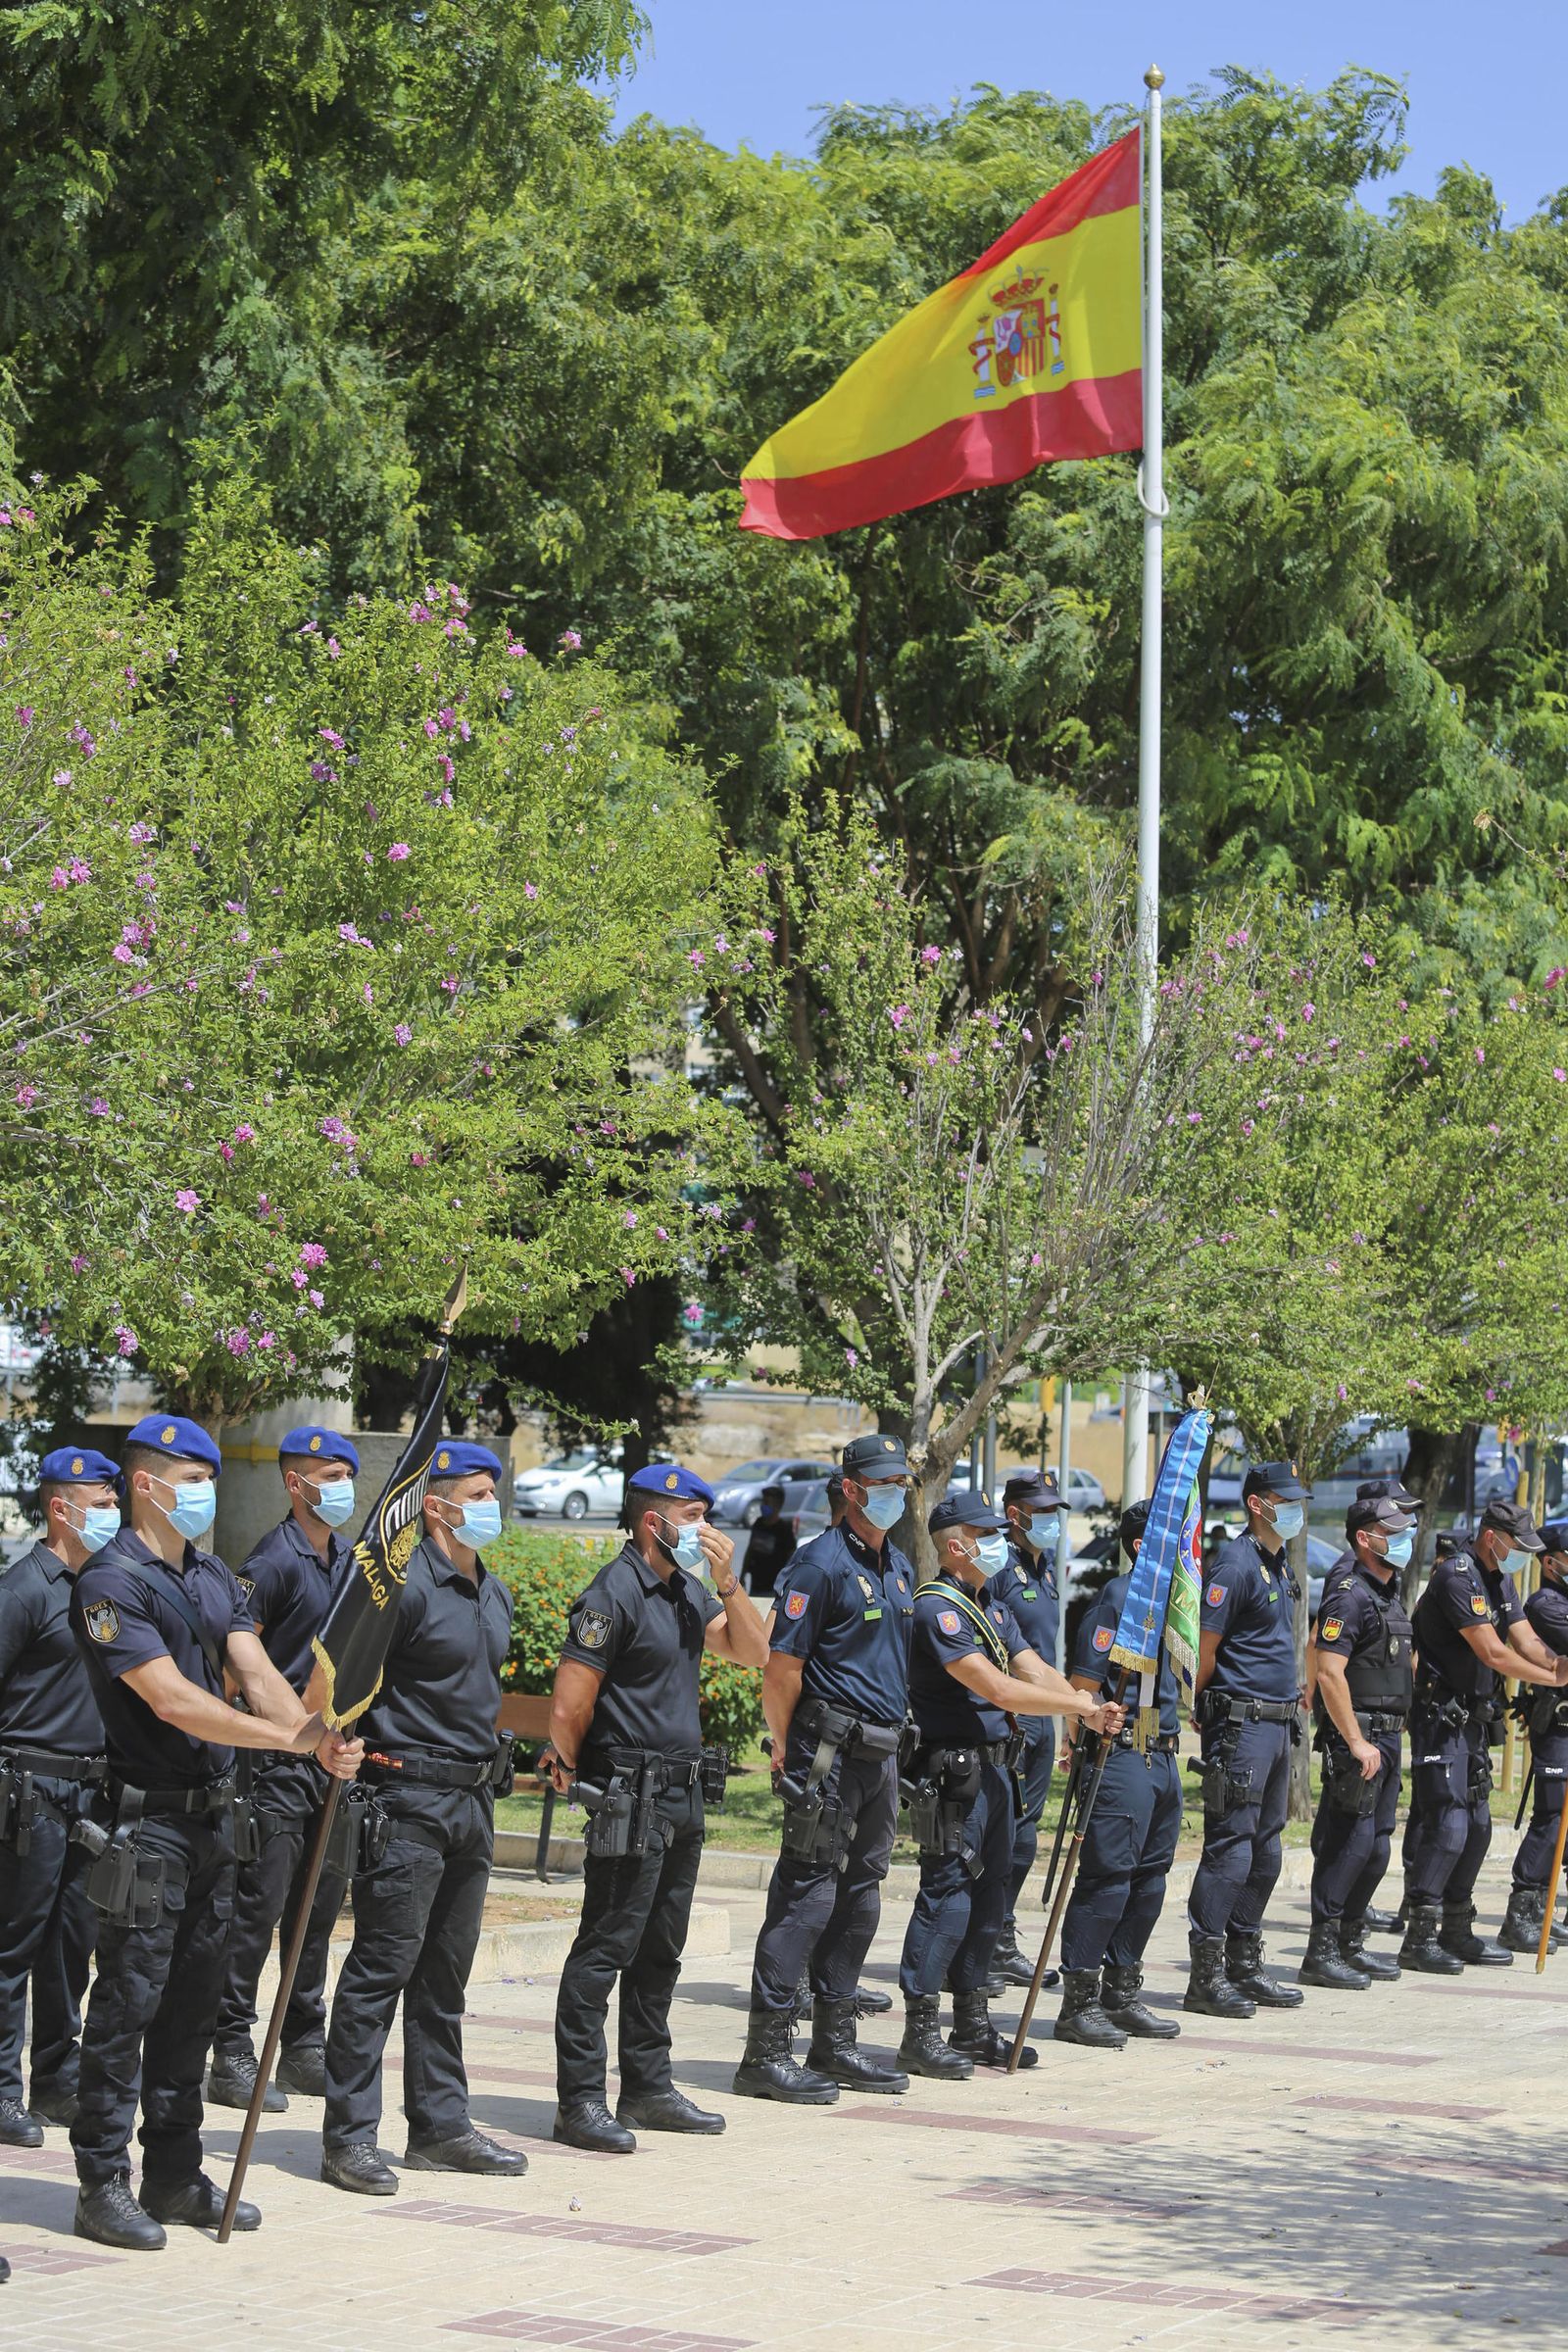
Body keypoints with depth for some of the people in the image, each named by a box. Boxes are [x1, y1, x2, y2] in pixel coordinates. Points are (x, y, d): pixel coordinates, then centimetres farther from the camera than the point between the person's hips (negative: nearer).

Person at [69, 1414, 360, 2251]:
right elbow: (172, 1700, -21)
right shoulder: (113, 1582, -13)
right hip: (146, 1819, -8)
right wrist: (296, 1739, -23)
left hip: (211, 1813, 8)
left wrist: (321, 1737, -17)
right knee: (127, 2001, -4)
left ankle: (175, 2176, 21)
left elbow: (256, 1673, 3)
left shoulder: (212, 1575, 13)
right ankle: (102, 2187, 3)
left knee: (194, 2000, 12)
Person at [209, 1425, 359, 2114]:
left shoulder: (351, 1561, 14)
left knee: (319, 1910, 12)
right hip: (280, 1762, -8)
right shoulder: (274, 1560, -10)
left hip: (338, 1754, 8)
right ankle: (232, 2058, -2)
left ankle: (305, 2050, 20)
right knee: (259, 1906, -6)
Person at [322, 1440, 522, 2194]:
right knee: (382, 1966, -7)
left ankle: (440, 2125, 20)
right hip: (409, 1797, -9)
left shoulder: (494, 1594, 15)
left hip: (473, 1798, 9)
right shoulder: (404, 1585, -13)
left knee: (446, 1974, 13)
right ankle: (348, 2137, -4)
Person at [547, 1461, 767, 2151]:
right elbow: (570, 1705, -15)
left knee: (660, 1950, 14)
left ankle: (648, 2088, 22)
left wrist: (727, 1580, 1)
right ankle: (579, 2100, -5)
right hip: (630, 1799, -9)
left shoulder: (686, 1591, 15)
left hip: (682, 1794, 9)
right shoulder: (615, 1593, -13)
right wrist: (571, 1769, -2)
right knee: (607, 1946, -7)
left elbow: (751, 1651, 13)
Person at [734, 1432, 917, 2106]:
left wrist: (898, 1746, 19)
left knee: (860, 1896, 11)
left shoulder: (899, 1567, 16)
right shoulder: (822, 1562, -10)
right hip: (830, 1751, -9)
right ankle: (766, 2053, -7)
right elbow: (782, 1665, -12)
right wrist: (786, 1749, -13)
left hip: (880, 1753, 9)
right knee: (807, 1893, -9)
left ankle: (834, 2044, 19)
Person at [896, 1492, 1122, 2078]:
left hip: (994, 1767, 10)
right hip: (951, 1771, -10)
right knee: (947, 1896, -9)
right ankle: (920, 2032, -4)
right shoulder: (937, 1608, -14)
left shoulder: (993, 1609, 18)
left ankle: (973, 2026, 20)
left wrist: (1087, 1708, -9)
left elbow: (1035, 1670, 11)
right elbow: (996, 1688, -21)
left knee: (989, 1894, 12)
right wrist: (1082, 1705, -18)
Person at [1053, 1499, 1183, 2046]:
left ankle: (1122, 1995, 20)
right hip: (1122, 1755, -9)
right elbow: (1083, 1683, -14)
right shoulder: (1119, 1596, -12)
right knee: (1107, 1878, -7)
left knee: (1149, 1878, 11)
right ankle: (1078, 2003, -1)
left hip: (1164, 1756, 9)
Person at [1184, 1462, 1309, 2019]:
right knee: (1230, 1848, -9)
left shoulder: (1279, 1565, 16)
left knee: (1264, 1850, 12)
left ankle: (1244, 1966, 19)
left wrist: (1292, 1698, 18)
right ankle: (1206, 1976, -6)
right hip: (1240, 1723, -9)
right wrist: (1199, 1711, -8)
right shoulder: (1235, 1564, -13)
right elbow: (1202, 1649, -14)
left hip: (1277, 1723, 9)